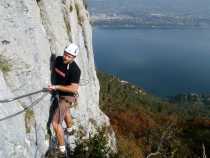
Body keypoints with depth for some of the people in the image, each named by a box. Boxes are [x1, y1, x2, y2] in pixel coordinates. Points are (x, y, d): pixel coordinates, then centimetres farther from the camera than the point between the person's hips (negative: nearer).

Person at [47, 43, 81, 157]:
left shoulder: (75, 70, -30)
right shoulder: (58, 59, -10)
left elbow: (74, 88, -32)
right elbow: (54, 71, 11)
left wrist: (56, 87, -34)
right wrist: (52, 85, 2)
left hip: (66, 96, -8)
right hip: (57, 93, 9)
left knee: (55, 123, -8)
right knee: (65, 111, 32)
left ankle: (62, 149, 9)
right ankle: (69, 129, 61)